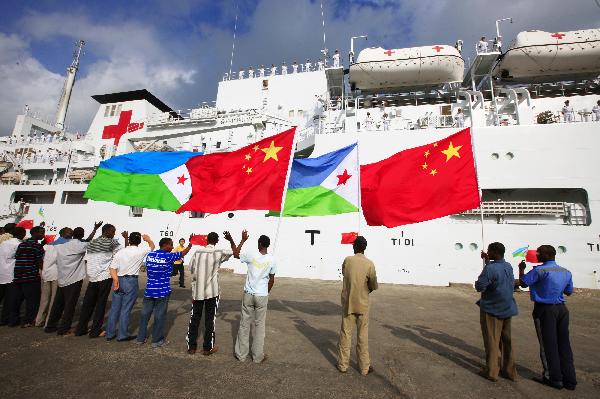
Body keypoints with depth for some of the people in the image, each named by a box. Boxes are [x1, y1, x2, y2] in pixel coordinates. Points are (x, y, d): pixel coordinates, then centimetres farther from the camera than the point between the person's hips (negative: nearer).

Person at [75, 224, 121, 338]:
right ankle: (95, 331, 9)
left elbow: (86, 260, 12)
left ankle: (81, 329, 22)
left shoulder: (92, 243, 12)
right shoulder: (111, 242, -8)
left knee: (88, 303, 15)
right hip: (105, 277, -6)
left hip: (92, 277, 6)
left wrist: (90, 274, 21)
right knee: (101, 303, 3)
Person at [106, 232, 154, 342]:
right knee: (126, 309, 5)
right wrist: (148, 239, 24)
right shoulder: (141, 251, -10)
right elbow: (152, 246, 8)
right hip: (131, 281, -5)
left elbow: (112, 268, -4)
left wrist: (116, 280, -7)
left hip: (118, 280, 5)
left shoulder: (120, 252, 1)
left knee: (114, 308, 14)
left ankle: (110, 333, 27)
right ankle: (123, 335, 16)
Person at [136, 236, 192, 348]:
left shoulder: (149, 255, 2)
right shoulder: (169, 256, -13)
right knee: (159, 316, 6)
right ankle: (157, 340, 16)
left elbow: (148, 271, 13)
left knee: (145, 314, 16)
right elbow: (183, 253, 0)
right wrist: (190, 244, 15)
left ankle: (140, 338, 28)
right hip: (162, 291, -5)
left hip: (149, 290, 5)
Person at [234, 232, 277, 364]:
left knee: (244, 324, 13)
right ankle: (258, 356, 18)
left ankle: (241, 354, 23)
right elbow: (272, 280, 3)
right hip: (262, 296, 0)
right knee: (260, 325, 11)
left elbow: (235, 254, 10)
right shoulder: (272, 260, -6)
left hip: (248, 294, 0)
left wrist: (243, 240, 16)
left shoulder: (251, 254, -10)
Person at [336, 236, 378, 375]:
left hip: (347, 303, 1)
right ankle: (364, 367, 24)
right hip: (362, 304, -1)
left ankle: (343, 364, 23)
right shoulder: (369, 264, -12)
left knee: (345, 333, 12)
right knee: (363, 335, 12)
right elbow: (374, 286, -5)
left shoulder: (347, 260, -9)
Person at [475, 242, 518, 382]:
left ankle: (491, 372, 14)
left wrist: (480, 276, -3)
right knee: (506, 341, 17)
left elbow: (479, 287, -22)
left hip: (492, 309, -6)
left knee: (491, 342, 5)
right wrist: (487, 261, 21)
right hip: (507, 309, 7)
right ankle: (509, 371, 27)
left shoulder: (490, 268, -24)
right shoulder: (508, 267, 0)